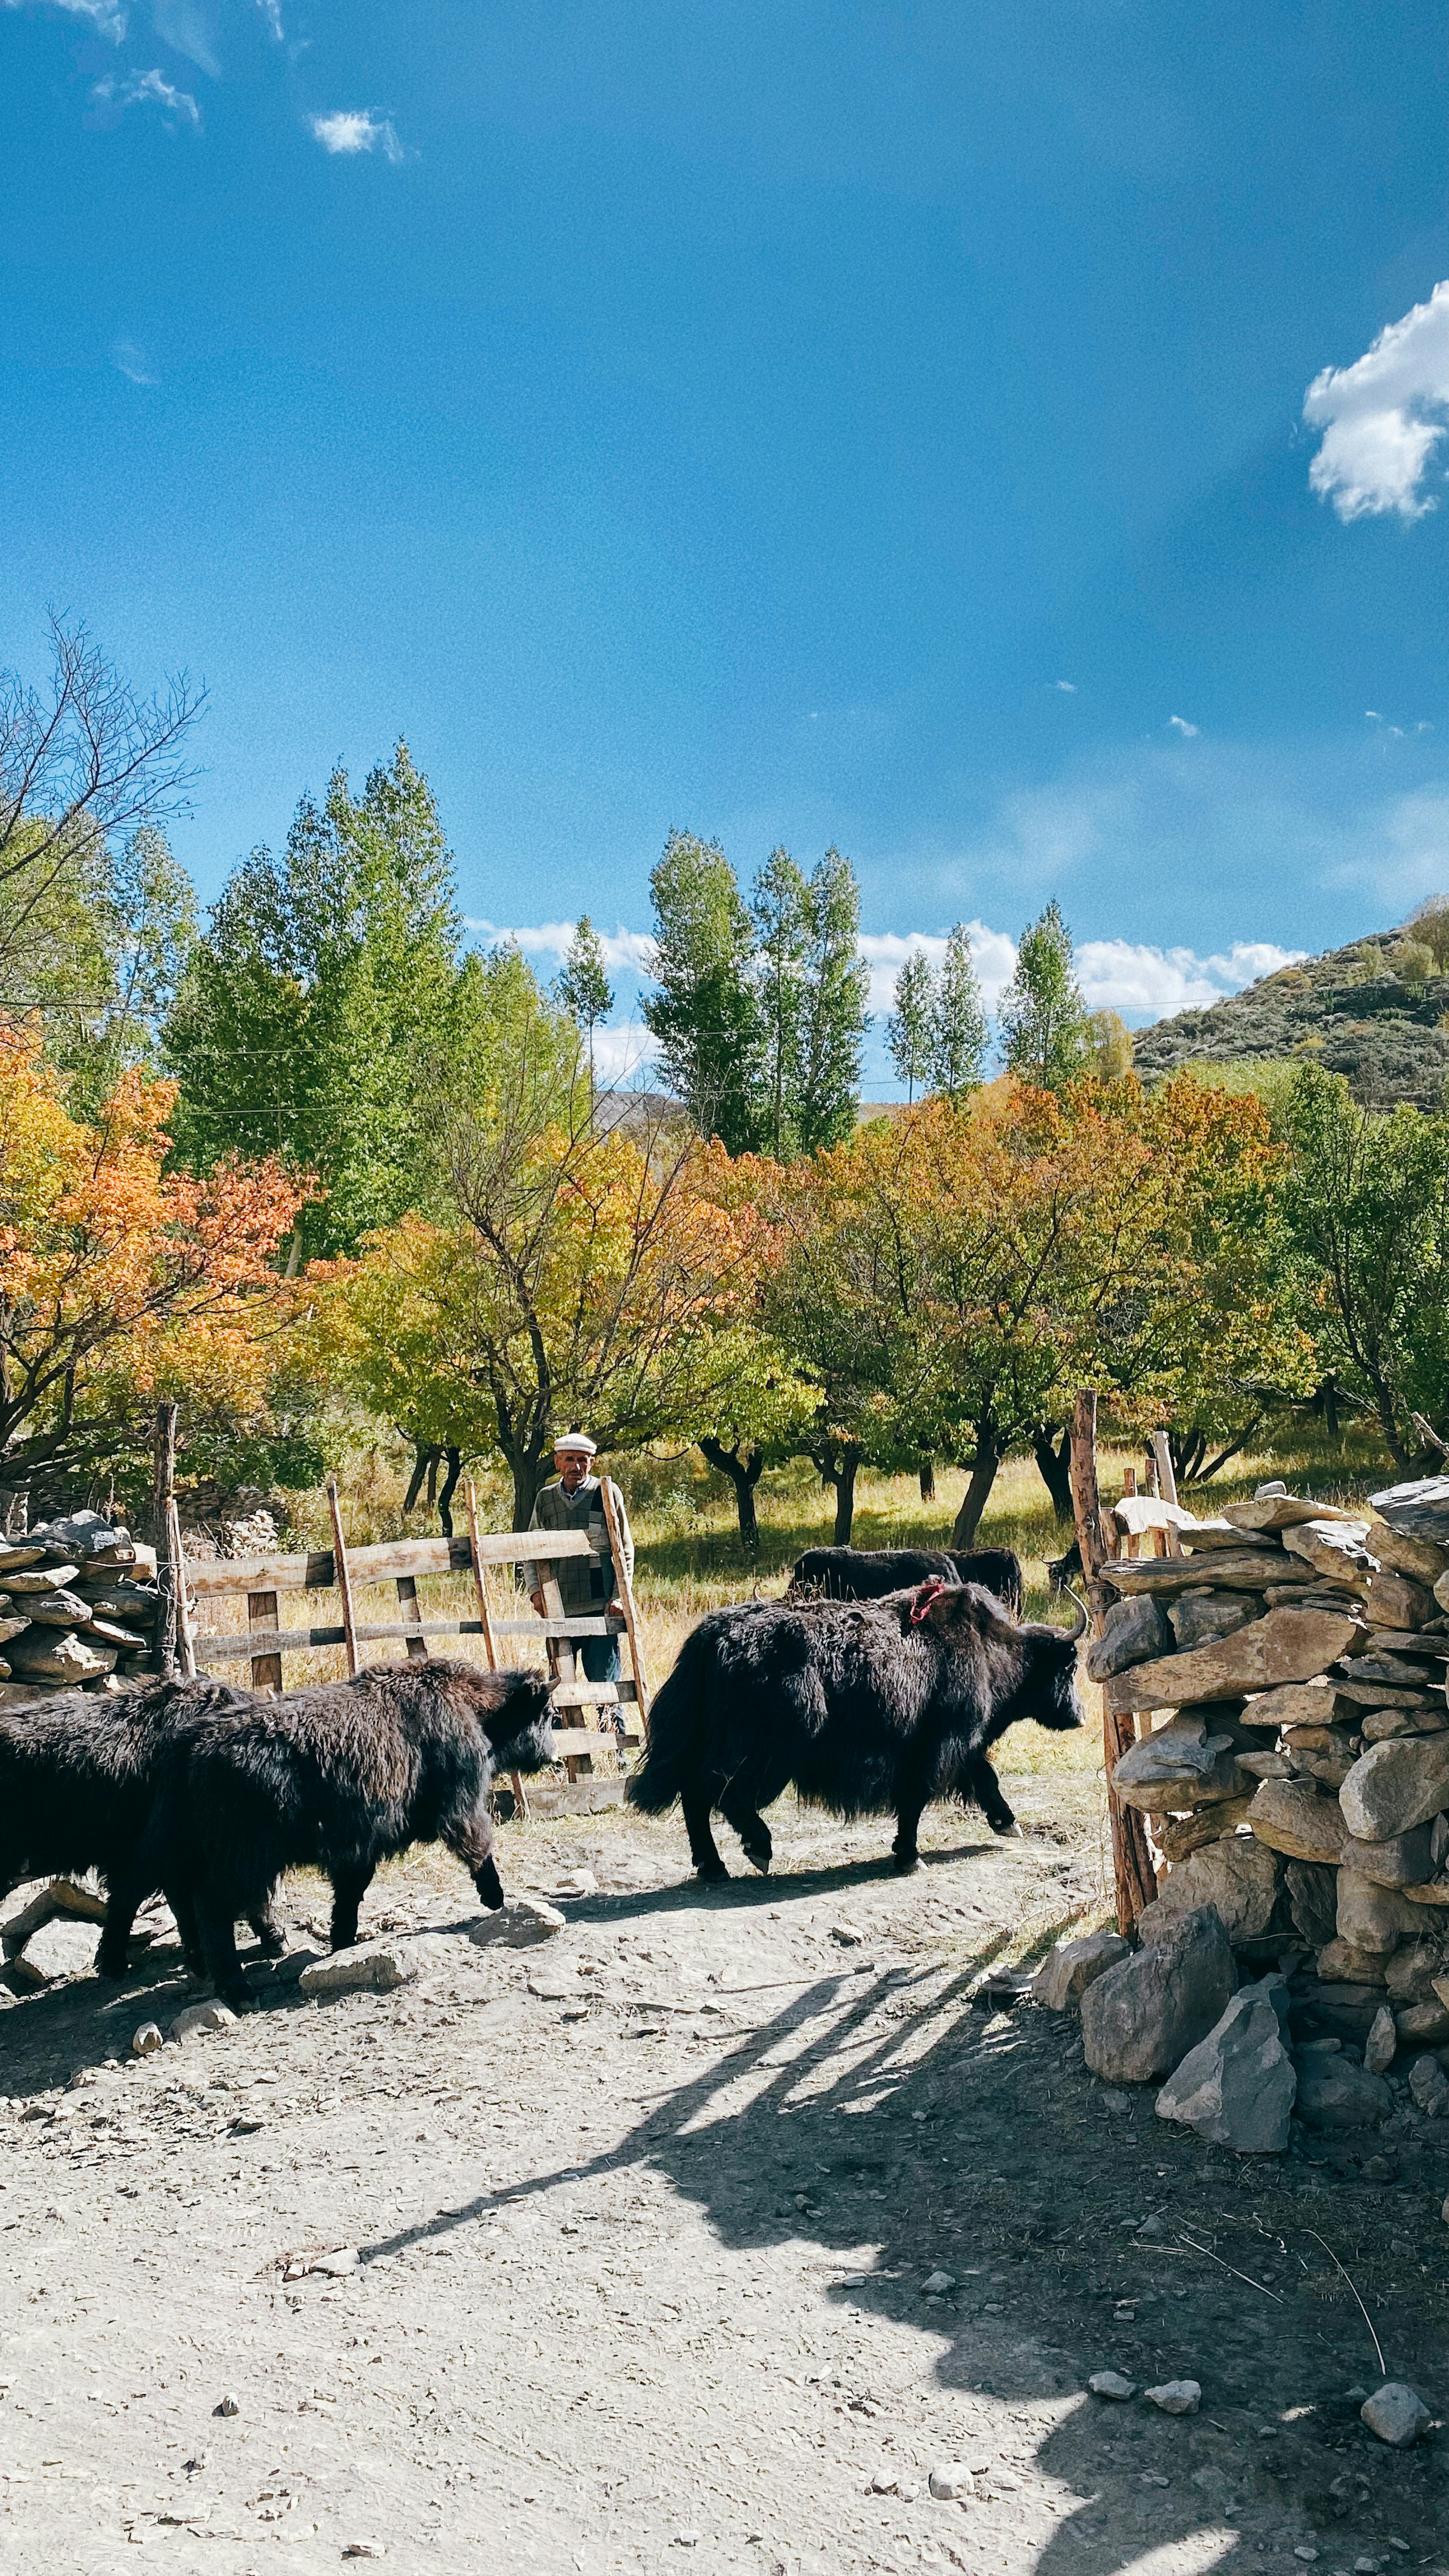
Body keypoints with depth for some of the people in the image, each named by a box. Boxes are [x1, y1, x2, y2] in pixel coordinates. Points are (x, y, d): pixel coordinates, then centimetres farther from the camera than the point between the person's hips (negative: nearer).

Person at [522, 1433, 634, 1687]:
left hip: (600, 1606, -3)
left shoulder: (607, 1493, 3)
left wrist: (620, 1597, -5)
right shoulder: (546, 1498, 11)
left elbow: (625, 1551, 4)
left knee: (603, 1679, -4)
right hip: (557, 1608, 3)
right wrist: (535, 1590, 0)